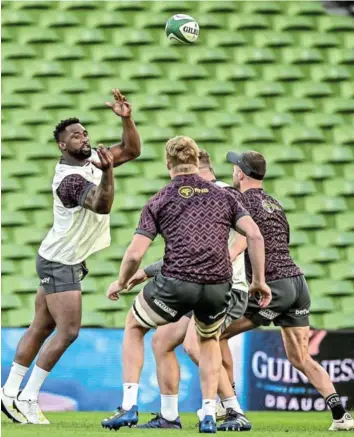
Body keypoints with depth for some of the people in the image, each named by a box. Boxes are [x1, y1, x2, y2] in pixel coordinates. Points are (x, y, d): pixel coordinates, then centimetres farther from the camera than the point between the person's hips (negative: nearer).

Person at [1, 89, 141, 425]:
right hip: (60, 263, -9)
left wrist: (126, 119, -9)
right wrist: (107, 171, -53)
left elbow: (131, 150, 8)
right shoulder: (70, 179, -24)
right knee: (68, 332, -12)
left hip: (66, 262, 9)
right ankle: (27, 399, -7)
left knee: (41, 328, 10)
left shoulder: (90, 158, 3)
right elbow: (101, 205, -39)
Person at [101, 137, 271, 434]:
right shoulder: (223, 197, 15)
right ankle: (209, 416, 20)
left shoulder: (159, 202, 9)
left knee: (134, 327, 26)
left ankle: (129, 406, 14)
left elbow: (135, 254, 1)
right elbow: (255, 235, 3)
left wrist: (121, 283, 19)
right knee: (209, 341, 33)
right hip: (218, 286, 2)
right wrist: (259, 281, 10)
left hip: (175, 283, -2)